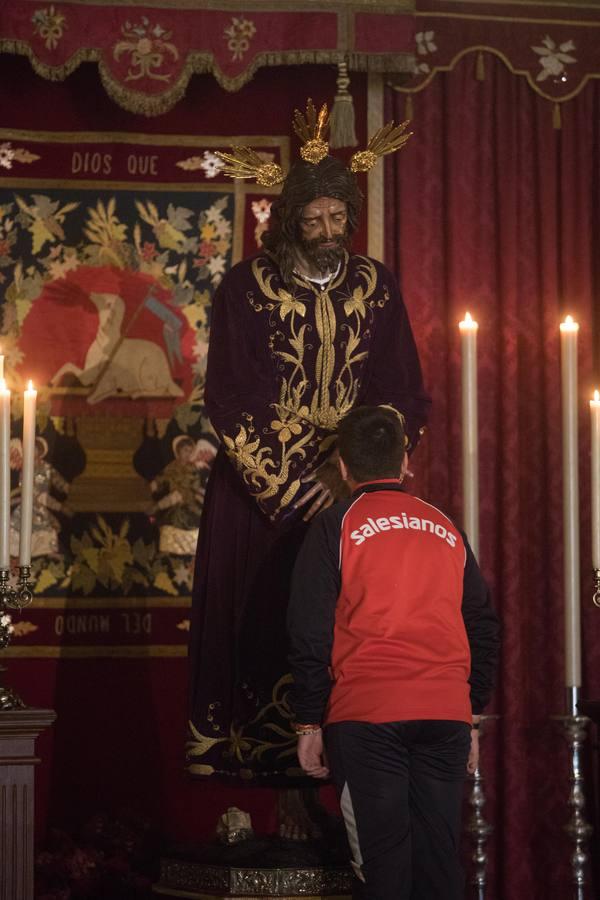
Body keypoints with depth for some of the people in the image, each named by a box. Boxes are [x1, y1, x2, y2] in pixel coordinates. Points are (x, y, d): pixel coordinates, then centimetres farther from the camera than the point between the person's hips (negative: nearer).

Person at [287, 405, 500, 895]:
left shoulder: (336, 526, 3)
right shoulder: (447, 529, 15)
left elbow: (310, 633, -2)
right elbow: (484, 628, 16)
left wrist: (309, 725, 2)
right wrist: (472, 720, 21)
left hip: (366, 716, -3)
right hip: (447, 716, 3)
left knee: (384, 858, -2)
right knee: (439, 857, 6)